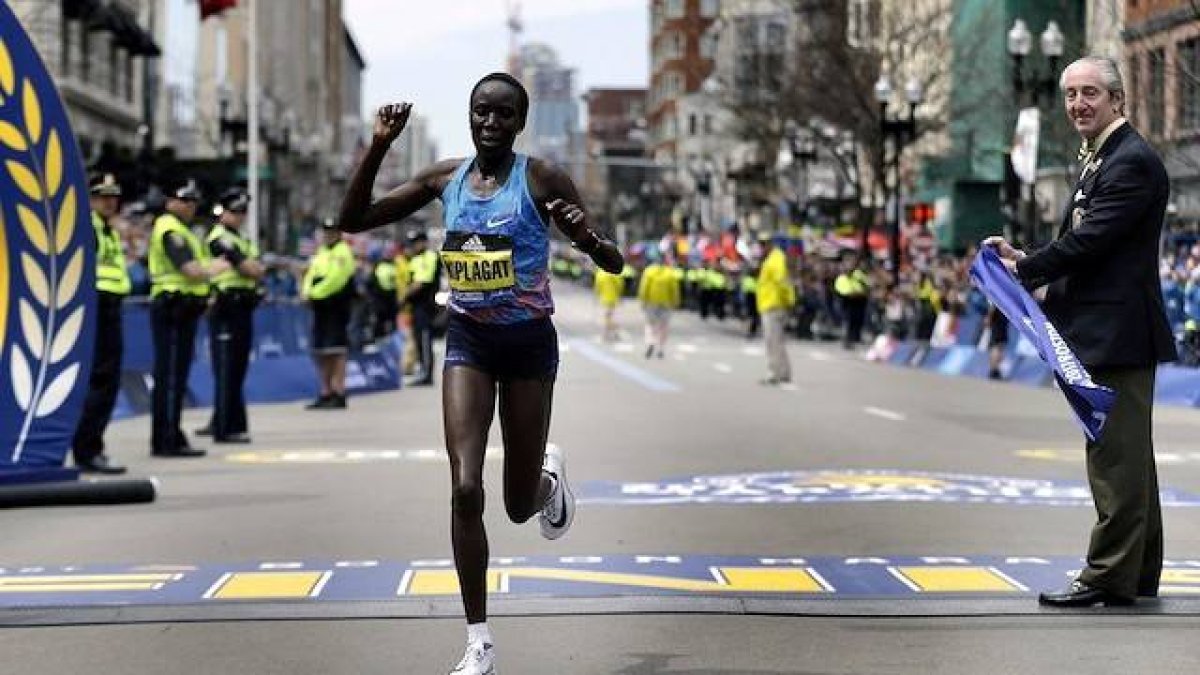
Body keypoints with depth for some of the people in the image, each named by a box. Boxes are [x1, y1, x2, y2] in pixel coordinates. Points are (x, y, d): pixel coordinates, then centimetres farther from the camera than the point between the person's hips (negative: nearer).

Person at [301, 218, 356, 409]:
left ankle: (339, 394, -13)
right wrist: (306, 292, 0)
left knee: (336, 351, -12)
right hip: (321, 309, 9)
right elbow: (310, 276, 20)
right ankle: (326, 392, 18)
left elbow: (335, 279, -18)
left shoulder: (342, 252, -7)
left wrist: (314, 294, -14)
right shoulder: (321, 253, 22)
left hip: (336, 309, -9)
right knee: (320, 352, 11)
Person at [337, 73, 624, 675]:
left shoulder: (541, 179, -11)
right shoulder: (445, 178, -1)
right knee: (465, 490, -13)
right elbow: (354, 221, 1)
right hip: (468, 342, 2)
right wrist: (379, 146, -10)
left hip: (529, 343, -2)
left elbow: (614, 265, -11)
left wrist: (587, 237, -33)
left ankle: (549, 476, 47)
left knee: (520, 507, 7)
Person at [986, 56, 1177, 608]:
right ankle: (1139, 572, 23)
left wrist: (1022, 270, -11)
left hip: (1117, 332, -11)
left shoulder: (1133, 162, -14)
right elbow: (1079, 245, 18)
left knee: (1116, 454, -8)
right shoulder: (1101, 160, 19)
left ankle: (1109, 576, -5)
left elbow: (1088, 241, -21)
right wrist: (1025, 262, 2)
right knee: (1126, 456, 15)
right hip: (1104, 334, 11)